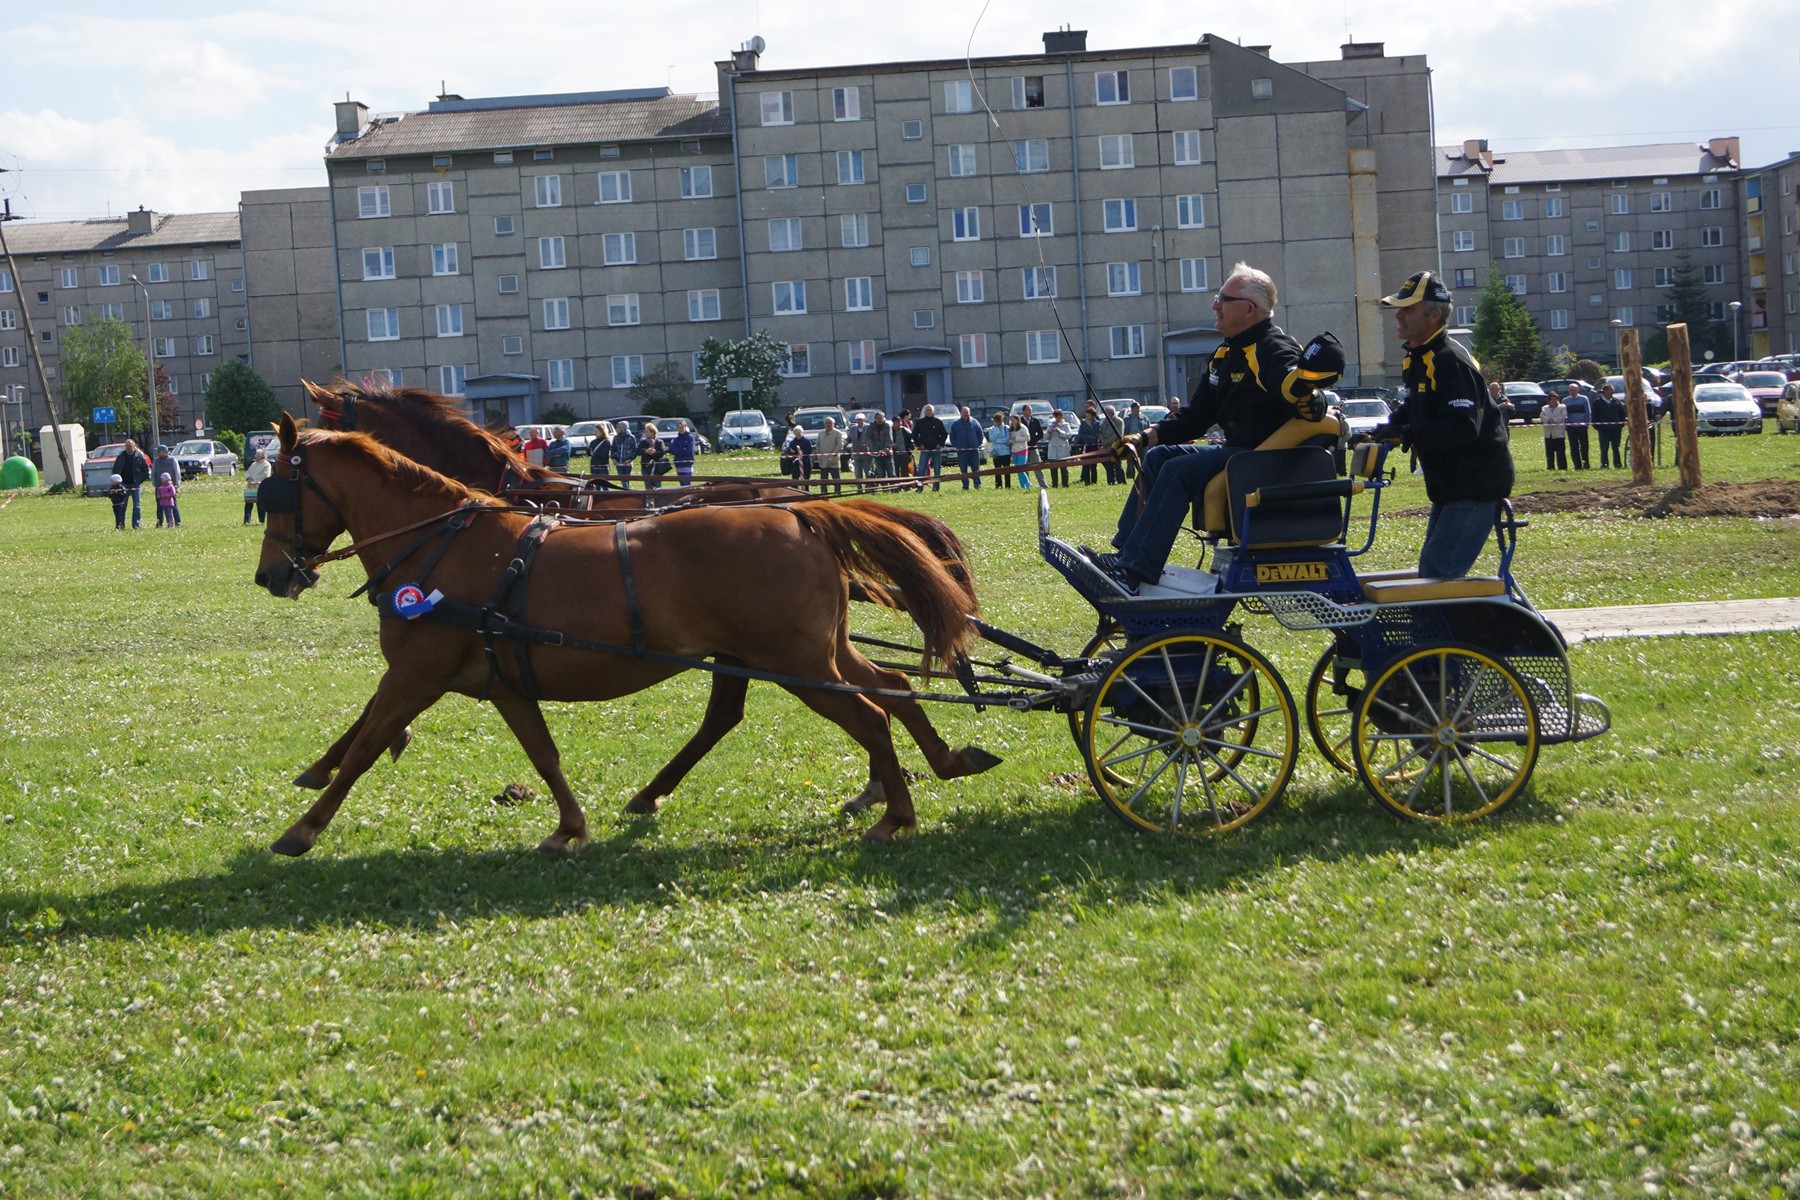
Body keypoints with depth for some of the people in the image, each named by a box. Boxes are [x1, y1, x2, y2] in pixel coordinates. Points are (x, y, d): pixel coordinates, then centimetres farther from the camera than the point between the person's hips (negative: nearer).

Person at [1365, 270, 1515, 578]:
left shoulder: (1451, 362, -21)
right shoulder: (1415, 359, 10)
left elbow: (1463, 427, -31)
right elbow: (1411, 410, 21)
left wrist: (1405, 434, -30)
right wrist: (1385, 430, 0)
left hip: (1477, 484, -11)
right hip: (1449, 484, 11)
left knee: (1438, 572, -16)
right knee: (1432, 568, 15)